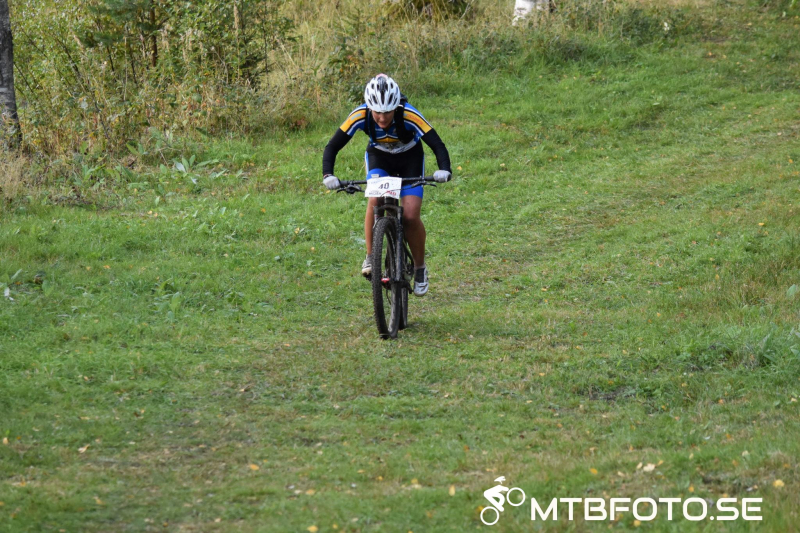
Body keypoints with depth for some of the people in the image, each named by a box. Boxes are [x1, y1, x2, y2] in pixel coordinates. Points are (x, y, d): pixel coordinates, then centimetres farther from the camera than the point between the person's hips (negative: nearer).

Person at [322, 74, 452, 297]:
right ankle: (371, 258, -13)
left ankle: (420, 268, 8)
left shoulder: (409, 116, -36)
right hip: (379, 157, 1)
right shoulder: (360, 116, -31)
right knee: (375, 201, -27)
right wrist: (328, 175, -44)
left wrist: (444, 170, -55)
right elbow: (333, 146, -27)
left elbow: (437, 144, -37)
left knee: (410, 216, -15)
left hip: (410, 159, -1)